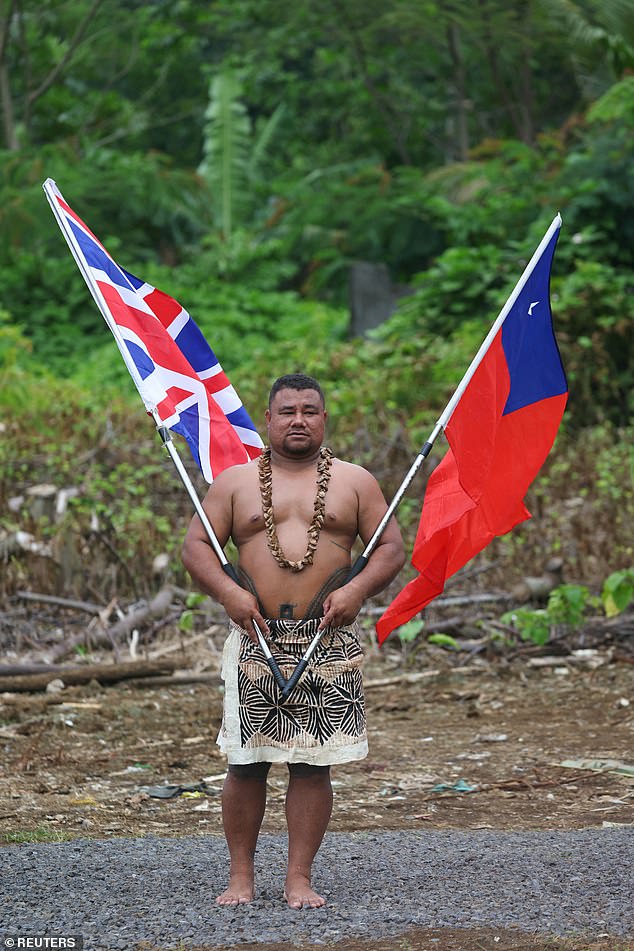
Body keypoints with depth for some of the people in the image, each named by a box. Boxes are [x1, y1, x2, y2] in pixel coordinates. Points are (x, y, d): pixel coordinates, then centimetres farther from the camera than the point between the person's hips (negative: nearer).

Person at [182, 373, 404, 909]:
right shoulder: (236, 481, 10)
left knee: (313, 763, -1)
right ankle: (241, 874, 10)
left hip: (329, 642, 0)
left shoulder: (354, 481, 11)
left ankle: (300, 877, 6)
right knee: (246, 762, 0)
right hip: (256, 639, 0)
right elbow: (196, 546, 7)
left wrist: (358, 589, -9)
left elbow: (391, 548, 9)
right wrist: (227, 592, -10)